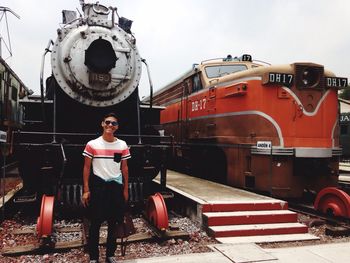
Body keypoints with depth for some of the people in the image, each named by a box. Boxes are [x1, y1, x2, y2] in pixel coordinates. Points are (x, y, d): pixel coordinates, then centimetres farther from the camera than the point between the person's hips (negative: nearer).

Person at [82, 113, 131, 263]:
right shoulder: (92, 144, -4)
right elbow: (87, 168, -1)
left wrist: (125, 190, 7)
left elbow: (124, 168, 8)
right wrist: (86, 190, -6)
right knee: (95, 222, 4)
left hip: (116, 186, 2)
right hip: (98, 186, -2)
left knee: (113, 222, 10)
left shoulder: (122, 145, 2)